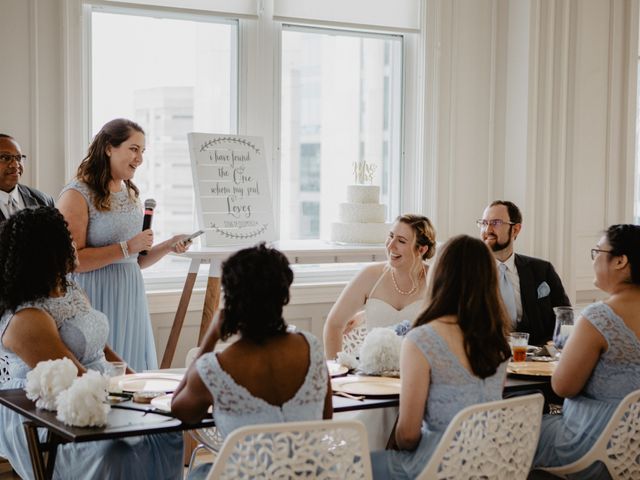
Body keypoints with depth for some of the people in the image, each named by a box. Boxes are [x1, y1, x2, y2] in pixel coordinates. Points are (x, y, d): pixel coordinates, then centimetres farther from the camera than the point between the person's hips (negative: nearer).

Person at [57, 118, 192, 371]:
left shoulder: (131, 194, 15)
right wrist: (126, 247, -19)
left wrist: (169, 246, 5)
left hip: (131, 299, 7)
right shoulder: (76, 195, -9)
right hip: (97, 301, -7)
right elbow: (72, 261, -19)